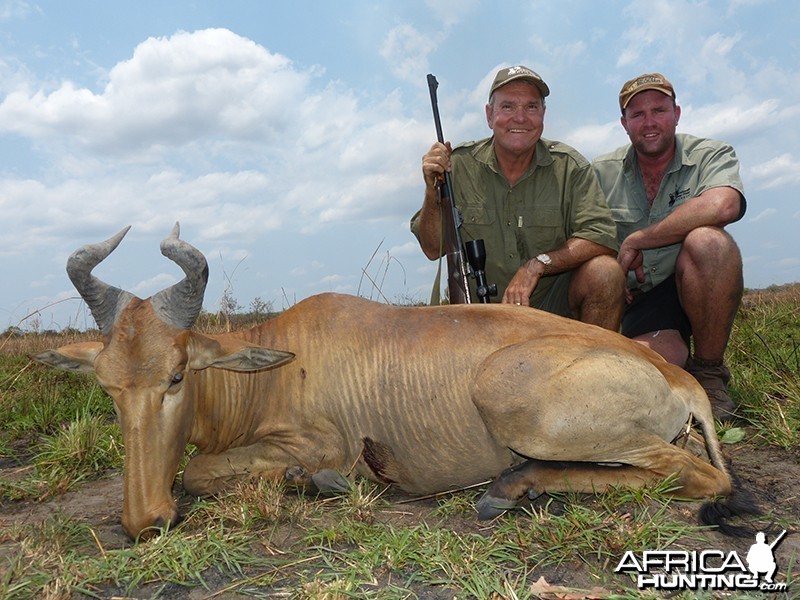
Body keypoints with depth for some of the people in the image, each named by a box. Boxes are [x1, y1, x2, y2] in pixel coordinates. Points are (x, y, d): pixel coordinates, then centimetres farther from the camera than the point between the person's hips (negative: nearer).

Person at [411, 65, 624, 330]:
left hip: (554, 305, 1)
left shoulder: (570, 167, -4)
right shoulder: (458, 165, -3)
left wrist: (537, 265, -25)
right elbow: (433, 250, -3)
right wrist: (433, 191, -19)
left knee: (606, 271, -25)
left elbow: (603, 240, -13)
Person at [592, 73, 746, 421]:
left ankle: (709, 371, -13)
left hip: (691, 290, 0)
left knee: (706, 239, -33)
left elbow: (722, 206, -24)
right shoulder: (601, 173, 5)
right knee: (664, 358, -31)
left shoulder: (711, 155, -1)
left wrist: (635, 241, -20)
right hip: (633, 300, 0)